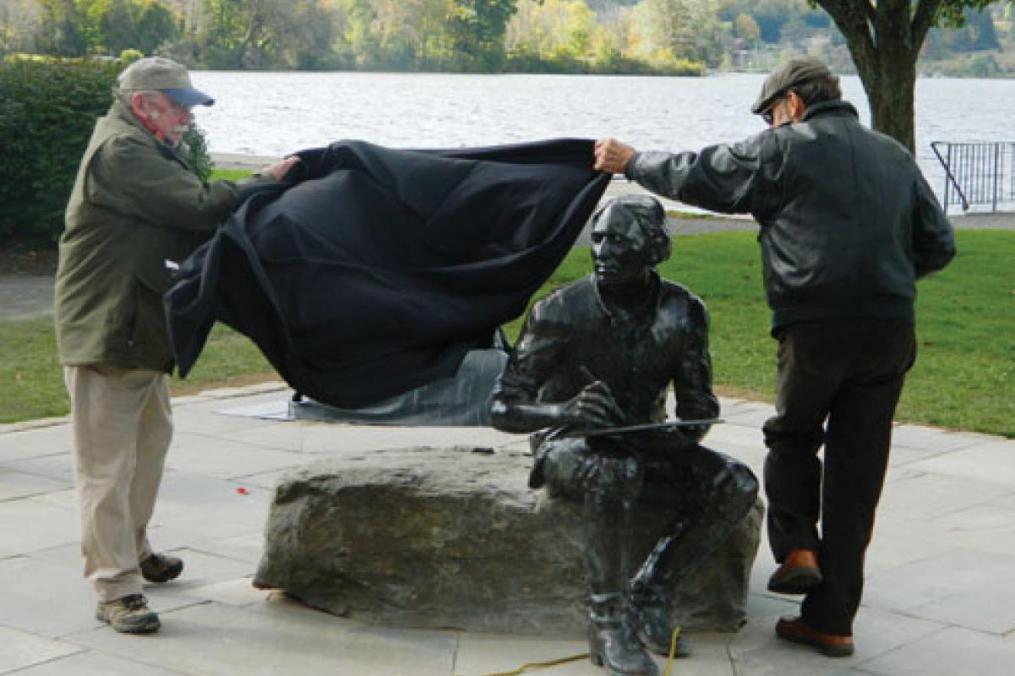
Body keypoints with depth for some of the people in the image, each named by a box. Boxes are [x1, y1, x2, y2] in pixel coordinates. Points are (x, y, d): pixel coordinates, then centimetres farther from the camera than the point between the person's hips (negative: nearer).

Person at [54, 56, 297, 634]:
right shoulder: (120, 152, -18)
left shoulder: (149, 151, 18)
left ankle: (132, 550, 38)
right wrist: (265, 183, -10)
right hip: (106, 336, -11)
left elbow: (192, 209, 12)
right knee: (108, 464, -6)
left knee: (150, 441, 23)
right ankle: (115, 588, -3)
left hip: (143, 334, 11)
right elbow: (200, 206, -24)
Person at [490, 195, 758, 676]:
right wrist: (566, 411, -40)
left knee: (736, 486, -18)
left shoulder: (682, 312, -8)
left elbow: (699, 407, -1)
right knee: (616, 471, -38)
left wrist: (682, 433, -27)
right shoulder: (561, 312, -18)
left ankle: (649, 593, -9)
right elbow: (503, 408, -19)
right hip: (566, 446, -4)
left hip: (640, 446, 4)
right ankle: (608, 620, -26)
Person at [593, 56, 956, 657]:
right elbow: (938, 245, 18)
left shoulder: (785, 149, 1)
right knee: (857, 470, 7)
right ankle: (831, 618, 11)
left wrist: (631, 162, 23)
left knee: (792, 438, 22)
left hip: (816, 323, -4)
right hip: (891, 330, 4)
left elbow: (695, 176, 7)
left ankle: (797, 547, 3)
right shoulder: (895, 156, 18)